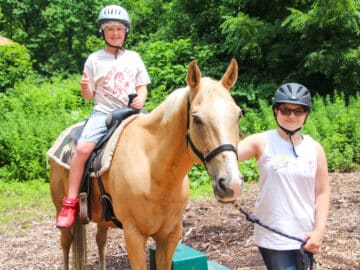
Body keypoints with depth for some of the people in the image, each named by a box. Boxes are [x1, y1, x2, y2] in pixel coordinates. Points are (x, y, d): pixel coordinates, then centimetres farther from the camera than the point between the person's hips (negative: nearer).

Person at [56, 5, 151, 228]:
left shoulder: (134, 58, 12)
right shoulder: (94, 59, 7)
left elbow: (142, 87, 14)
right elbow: (89, 95, 8)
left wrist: (141, 99, -8)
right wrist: (84, 87, -15)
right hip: (103, 113, -2)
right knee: (83, 148, -26)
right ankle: (71, 203, -17)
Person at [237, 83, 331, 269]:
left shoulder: (315, 148, 2)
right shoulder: (262, 142, -6)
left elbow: (322, 192, 4)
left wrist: (319, 230, -5)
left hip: (305, 236, 4)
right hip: (273, 237, -3)